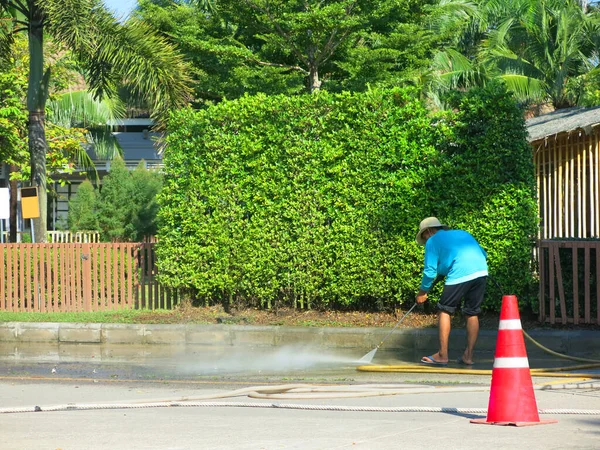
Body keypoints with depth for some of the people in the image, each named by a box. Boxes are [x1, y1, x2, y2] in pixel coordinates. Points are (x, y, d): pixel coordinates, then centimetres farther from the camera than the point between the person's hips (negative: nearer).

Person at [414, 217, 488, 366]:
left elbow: (430, 270, 7)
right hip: (481, 271, 6)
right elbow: (483, 253, 26)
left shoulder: (432, 241, 13)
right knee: (472, 313, 14)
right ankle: (468, 355, 15)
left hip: (459, 274, -6)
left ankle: (442, 355, 3)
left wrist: (423, 292, 19)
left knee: (444, 311, 6)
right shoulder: (462, 233, 30)